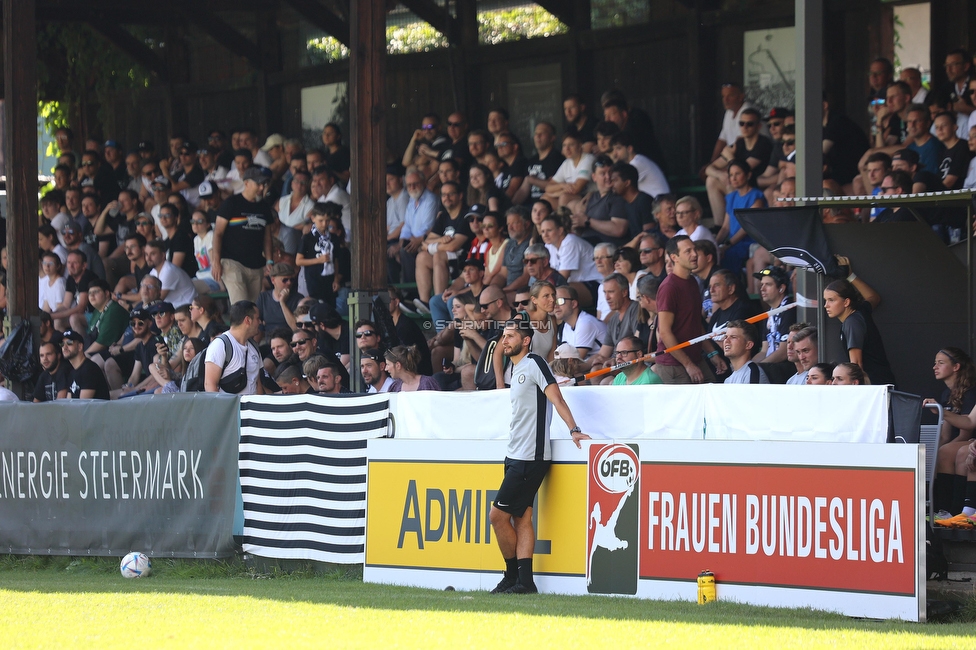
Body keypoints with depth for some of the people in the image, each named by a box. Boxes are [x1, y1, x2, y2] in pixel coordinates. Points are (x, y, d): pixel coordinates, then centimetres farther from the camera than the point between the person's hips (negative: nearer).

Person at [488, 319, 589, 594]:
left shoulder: (534, 363, -9)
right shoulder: (516, 369, 18)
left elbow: (556, 398, -17)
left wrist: (573, 429, -25)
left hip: (530, 458, -9)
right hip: (516, 456, 9)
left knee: (498, 514, -7)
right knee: (521, 518, 4)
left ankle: (513, 576, 3)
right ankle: (524, 581, 2)